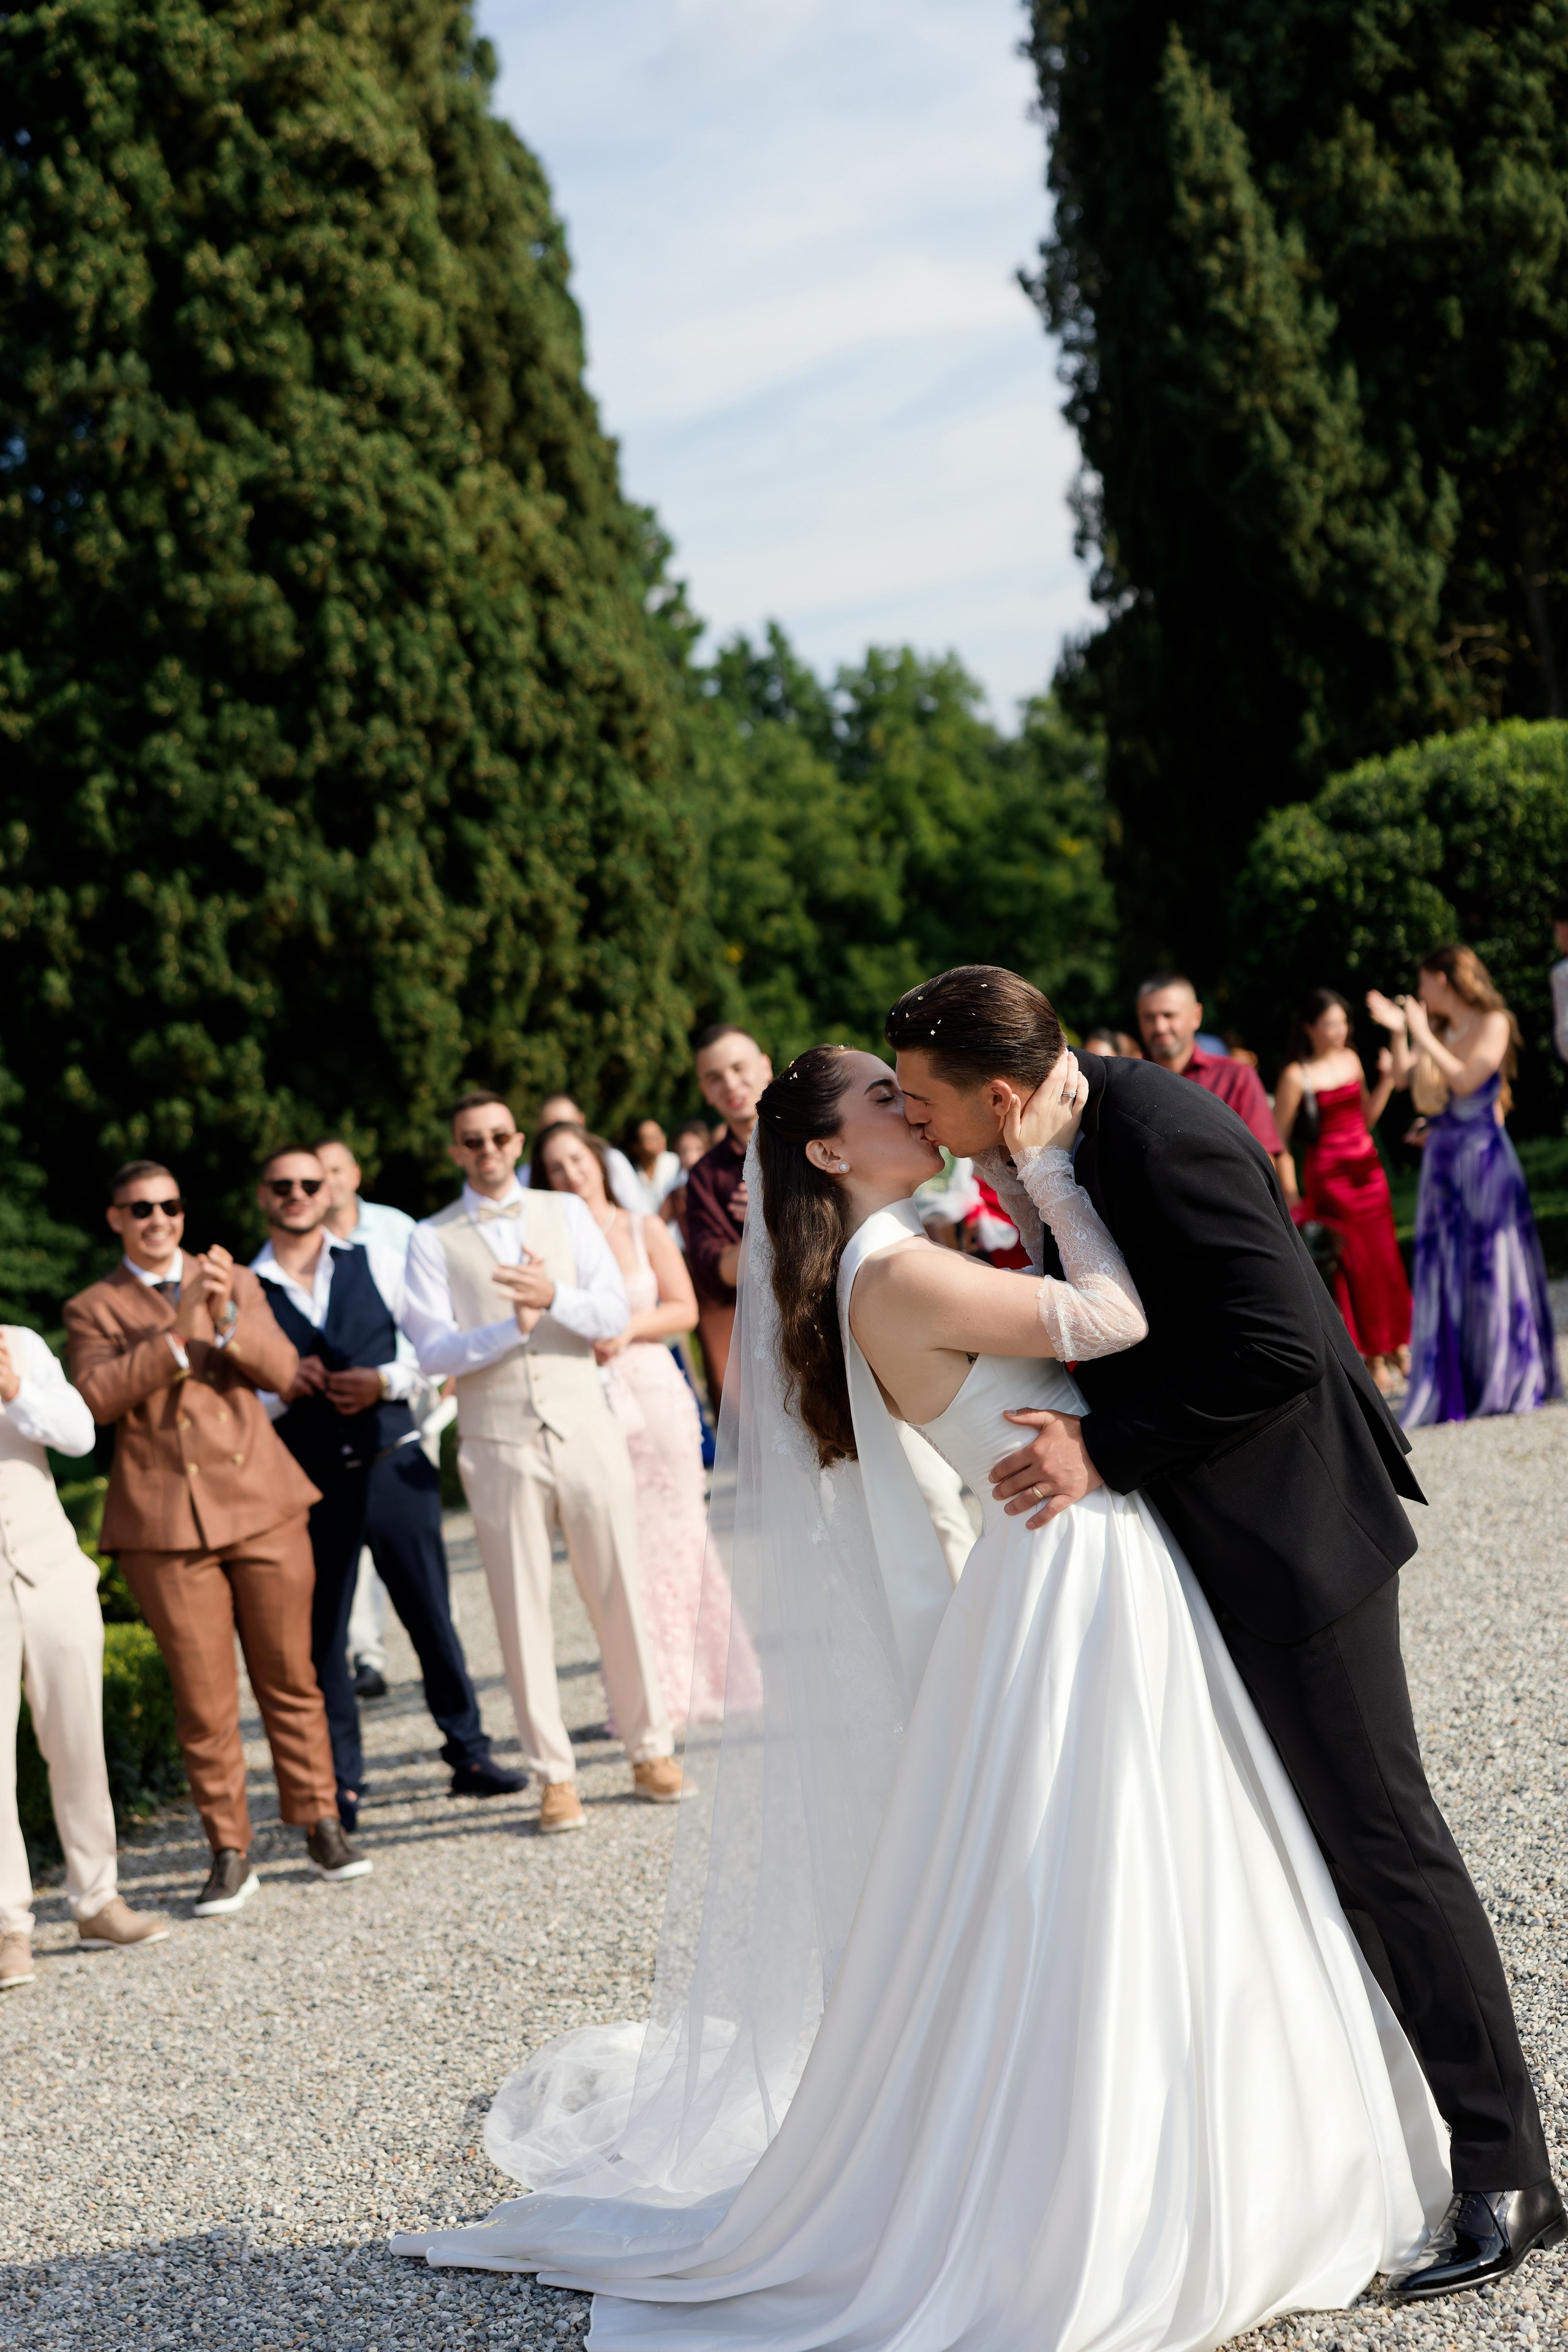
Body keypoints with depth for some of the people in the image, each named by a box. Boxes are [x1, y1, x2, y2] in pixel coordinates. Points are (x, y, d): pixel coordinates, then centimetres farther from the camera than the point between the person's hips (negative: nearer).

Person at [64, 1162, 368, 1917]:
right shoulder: (94, 1309, 7)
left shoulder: (236, 1283, 13)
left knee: (289, 1677, 7)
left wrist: (227, 1318, -18)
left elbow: (283, 1370, -1)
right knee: (203, 1698, -1)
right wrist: (178, 1334, -18)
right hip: (165, 1525, -2)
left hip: (263, 1511, 2)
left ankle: (321, 1826, 17)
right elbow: (97, 1397, -11)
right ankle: (229, 1853, 7)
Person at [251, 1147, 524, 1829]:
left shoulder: (377, 1264, 6)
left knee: (432, 1614, 6)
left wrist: (386, 1380, -10)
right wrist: (282, 1391, -15)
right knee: (320, 1635, 4)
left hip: (394, 1465, 1)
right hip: (309, 1483, -1)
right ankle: (340, 1784, 14)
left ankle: (468, 1753, 20)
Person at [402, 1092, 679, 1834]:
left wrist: (554, 1296, -20)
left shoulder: (565, 1213, 9)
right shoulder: (433, 1240, 4)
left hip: (585, 1430, 1)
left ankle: (651, 1751, 17)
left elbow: (613, 1313, -1)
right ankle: (555, 1776, 10)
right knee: (523, 1610, 2)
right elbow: (434, 1353, -6)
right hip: (498, 1444, -1)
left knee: (619, 1594, 4)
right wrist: (512, 1329, -19)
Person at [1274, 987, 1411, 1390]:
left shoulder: (1351, 1059, 7)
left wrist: (1387, 1080, 1)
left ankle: (1396, 1345, 20)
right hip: (1329, 1173, -6)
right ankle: (1373, 1358, 9)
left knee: (1384, 1257, 8)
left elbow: (1367, 1117, 13)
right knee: (1352, 1262, 0)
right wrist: (1289, 1191, -12)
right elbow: (1279, 1137, -9)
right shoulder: (1297, 1075, -11)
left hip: (1368, 1168, 6)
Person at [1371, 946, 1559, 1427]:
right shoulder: (1440, 1032, 11)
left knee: (1491, 1267, -2)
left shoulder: (1494, 1024, -7)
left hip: (1483, 1154, -6)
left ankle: (1510, 1385, 7)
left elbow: (1466, 1080, -18)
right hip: (1442, 1158, 6)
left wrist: (1423, 1036, -15)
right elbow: (1403, 1077, 10)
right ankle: (1454, 1390, 7)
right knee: (1444, 1274, 4)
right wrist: (1398, 1031, 1)